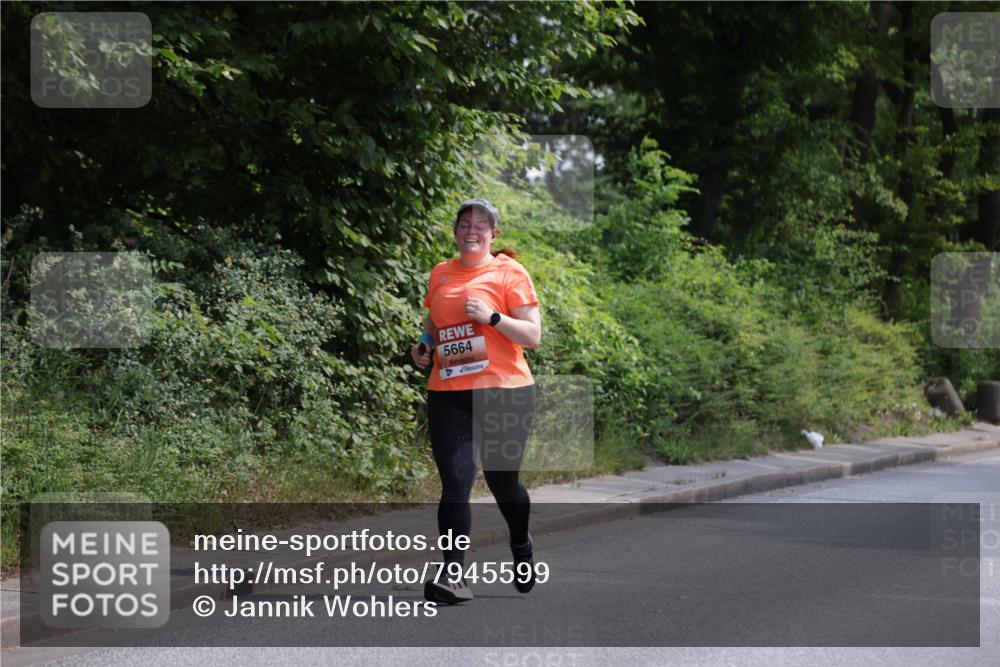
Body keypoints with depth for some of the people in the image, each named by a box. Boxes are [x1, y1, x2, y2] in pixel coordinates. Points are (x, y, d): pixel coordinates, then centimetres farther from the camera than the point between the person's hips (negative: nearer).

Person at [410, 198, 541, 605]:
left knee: (502, 480, 8)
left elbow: (532, 335, -5)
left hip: (503, 392, -3)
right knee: (455, 482, -9)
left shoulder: (509, 272, -1)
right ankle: (453, 576, -11)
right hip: (448, 394, 3)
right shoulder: (441, 274, 12)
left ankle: (521, 544, 38)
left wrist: (491, 317, -18)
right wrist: (424, 345, 8)